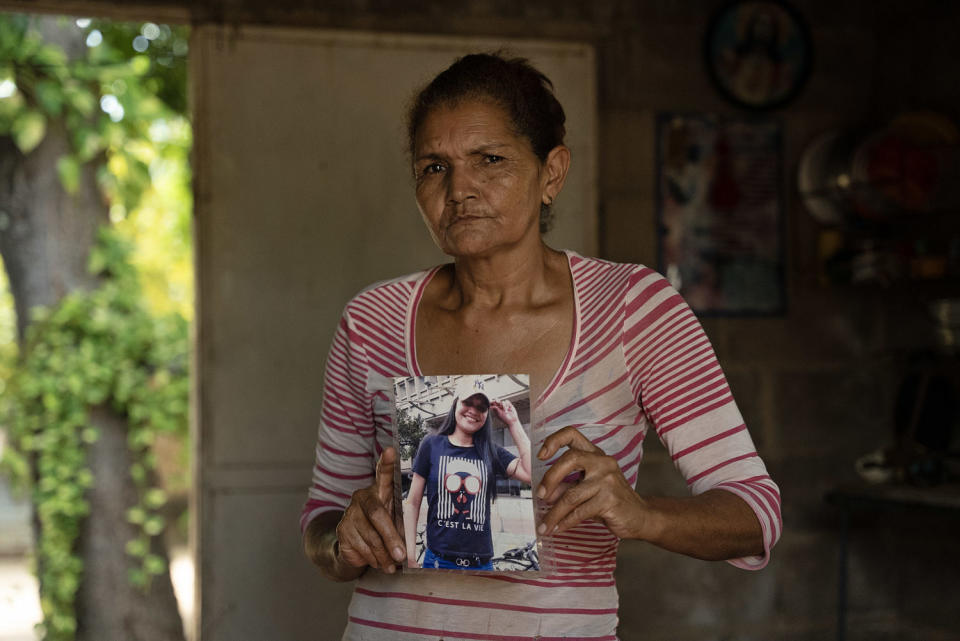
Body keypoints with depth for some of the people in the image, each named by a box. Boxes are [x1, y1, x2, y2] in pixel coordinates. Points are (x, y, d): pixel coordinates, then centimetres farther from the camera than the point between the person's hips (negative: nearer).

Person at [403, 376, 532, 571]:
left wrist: (513, 423, -3)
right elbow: (412, 503, 4)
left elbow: (532, 472, -9)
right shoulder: (432, 445, 3)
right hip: (438, 561, -2)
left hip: (482, 564, 2)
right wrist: (410, 559, -3)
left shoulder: (491, 453, 8)